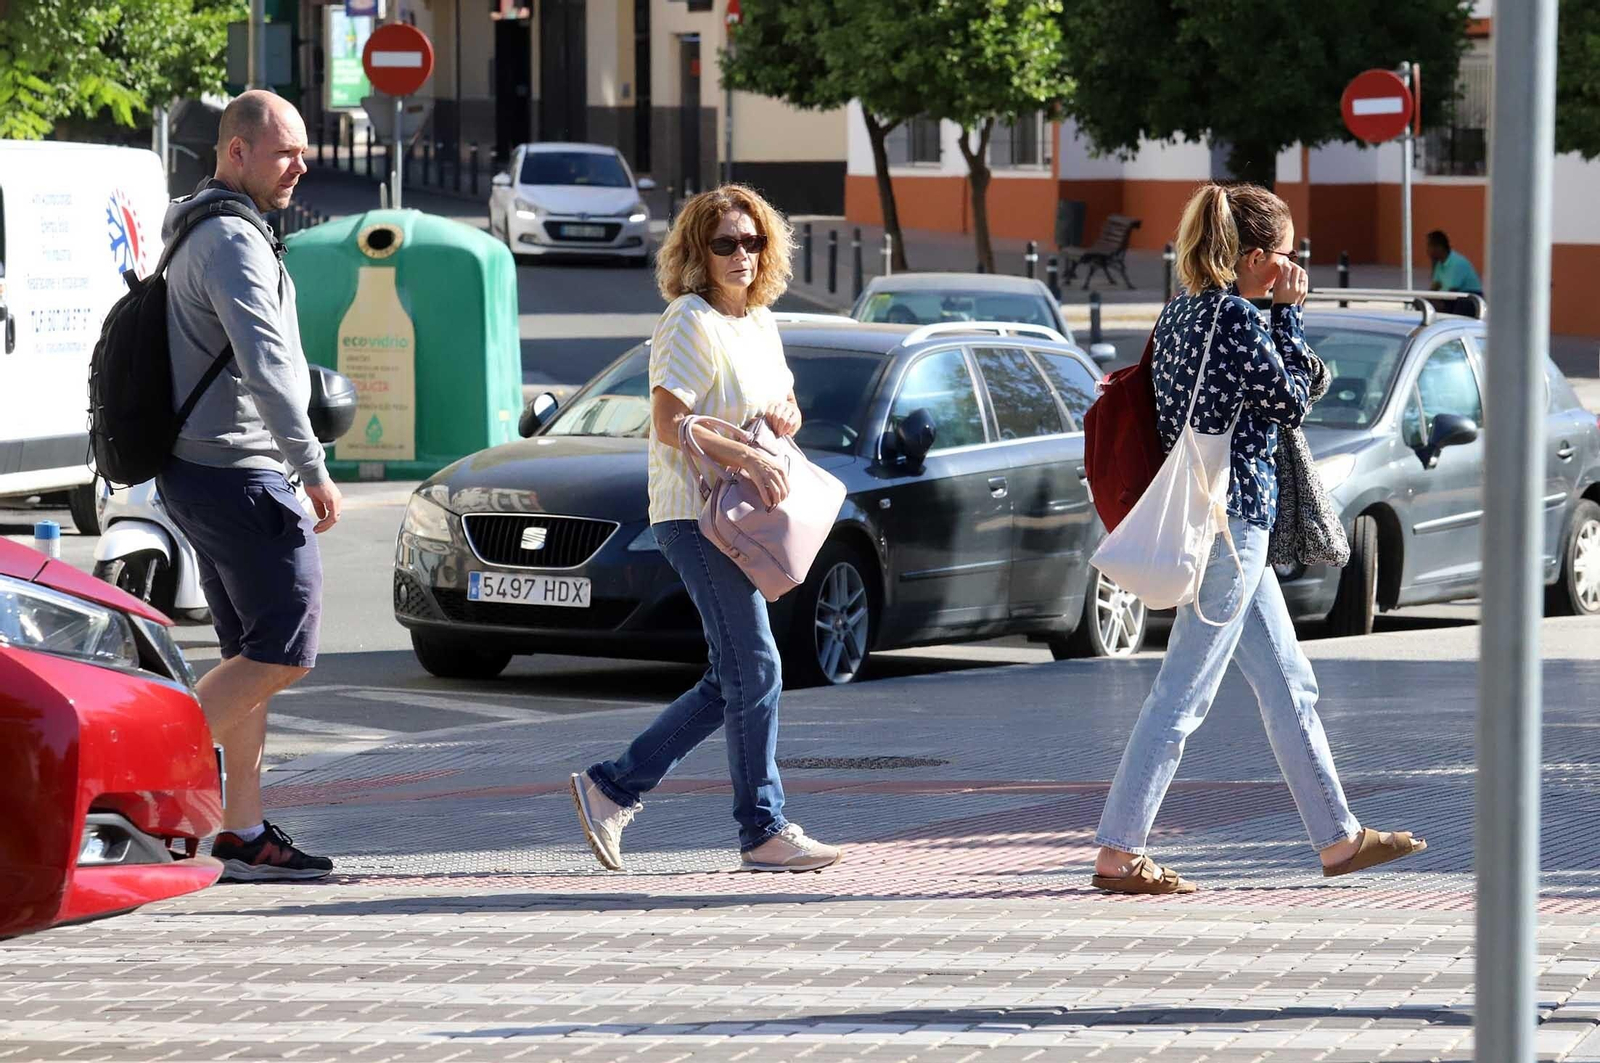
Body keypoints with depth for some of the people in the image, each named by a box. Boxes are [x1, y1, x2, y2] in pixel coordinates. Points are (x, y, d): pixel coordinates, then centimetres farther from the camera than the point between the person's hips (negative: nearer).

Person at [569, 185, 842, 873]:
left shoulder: (759, 321, 16)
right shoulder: (691, 321, -11)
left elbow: (785, 404, 26)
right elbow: (668, 424, -18)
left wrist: (785, 414, 2)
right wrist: (746, 458, -26)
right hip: (695, 514, -9)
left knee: (730, 684, 10)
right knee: (754, 669, -10)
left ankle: (612, 789, 15)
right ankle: (763, 831, -5)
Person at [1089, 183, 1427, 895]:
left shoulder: (1181, 313, 10)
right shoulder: (1235, 318, -18)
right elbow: (1292, 402, -7)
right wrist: (1288, 314, -1)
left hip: (1208, 512, 10)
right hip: (1233, 518, -10)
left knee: (1289, 685, 16)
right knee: (1183, 695, -6)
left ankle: (1339, 837, 23)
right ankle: (1119, 854, -4)